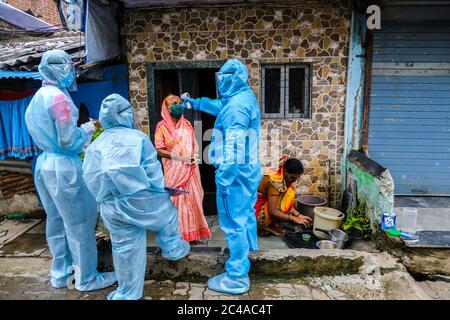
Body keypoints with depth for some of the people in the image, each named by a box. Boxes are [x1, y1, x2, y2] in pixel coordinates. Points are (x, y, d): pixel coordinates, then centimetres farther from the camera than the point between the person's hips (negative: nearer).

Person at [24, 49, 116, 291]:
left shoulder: (36, 99, 13)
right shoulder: (58, 97, -15)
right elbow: (68, 140, -18)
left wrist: (80, 132, 18)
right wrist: (87, 130, -1)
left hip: (45, 164, 9)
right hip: (63, 167, -9)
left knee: (57, 222, 17)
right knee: (79, 224, 2)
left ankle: (60, 274, 30)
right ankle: (86, 278, 14)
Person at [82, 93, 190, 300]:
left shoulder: (96, 145, 6)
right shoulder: (138, 137, -7)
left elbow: (90, 178, 4)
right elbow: (153, 170, -10)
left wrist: (107, 198, 14)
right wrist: (160, 191, 6)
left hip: (112, 208, 4)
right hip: (142, 200, -4)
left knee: (125, 249, 16)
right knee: (168, 211, 27)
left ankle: (127, 294, 31)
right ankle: (172, 248, 36)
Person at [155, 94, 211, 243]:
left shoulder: (187, 124, 11)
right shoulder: (162, 126, -4)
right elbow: (159, 150, -8)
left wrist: (194, 155, -4)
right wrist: (179, 157, -16)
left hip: (191, 168, 5)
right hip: (174, 170, -5)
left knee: (193, 198, 8)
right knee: (177, 200, -1)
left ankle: (194, 232, 20)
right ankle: (180, 235, 11)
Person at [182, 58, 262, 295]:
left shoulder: (237, 105, -23)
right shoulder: (245, 97, 10)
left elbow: (234, 147, -28)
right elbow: (219, 106, 28)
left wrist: (224, 179, -26)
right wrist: (194, 102, 35)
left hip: (236, 171, -10)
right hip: (248, 168, 11)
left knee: (233, 221, -3)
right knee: (245, 210, 28)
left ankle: (237, 277, 8)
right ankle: (249, 245, 52)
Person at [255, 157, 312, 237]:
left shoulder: (287, 179, 0)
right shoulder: (275, 181, -26)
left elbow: (288, 204, 3)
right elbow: (272, 212, -28)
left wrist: (299, 215, -10)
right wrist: (294, 219, -23)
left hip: (267, 207, 9)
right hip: (258, 214, -9)